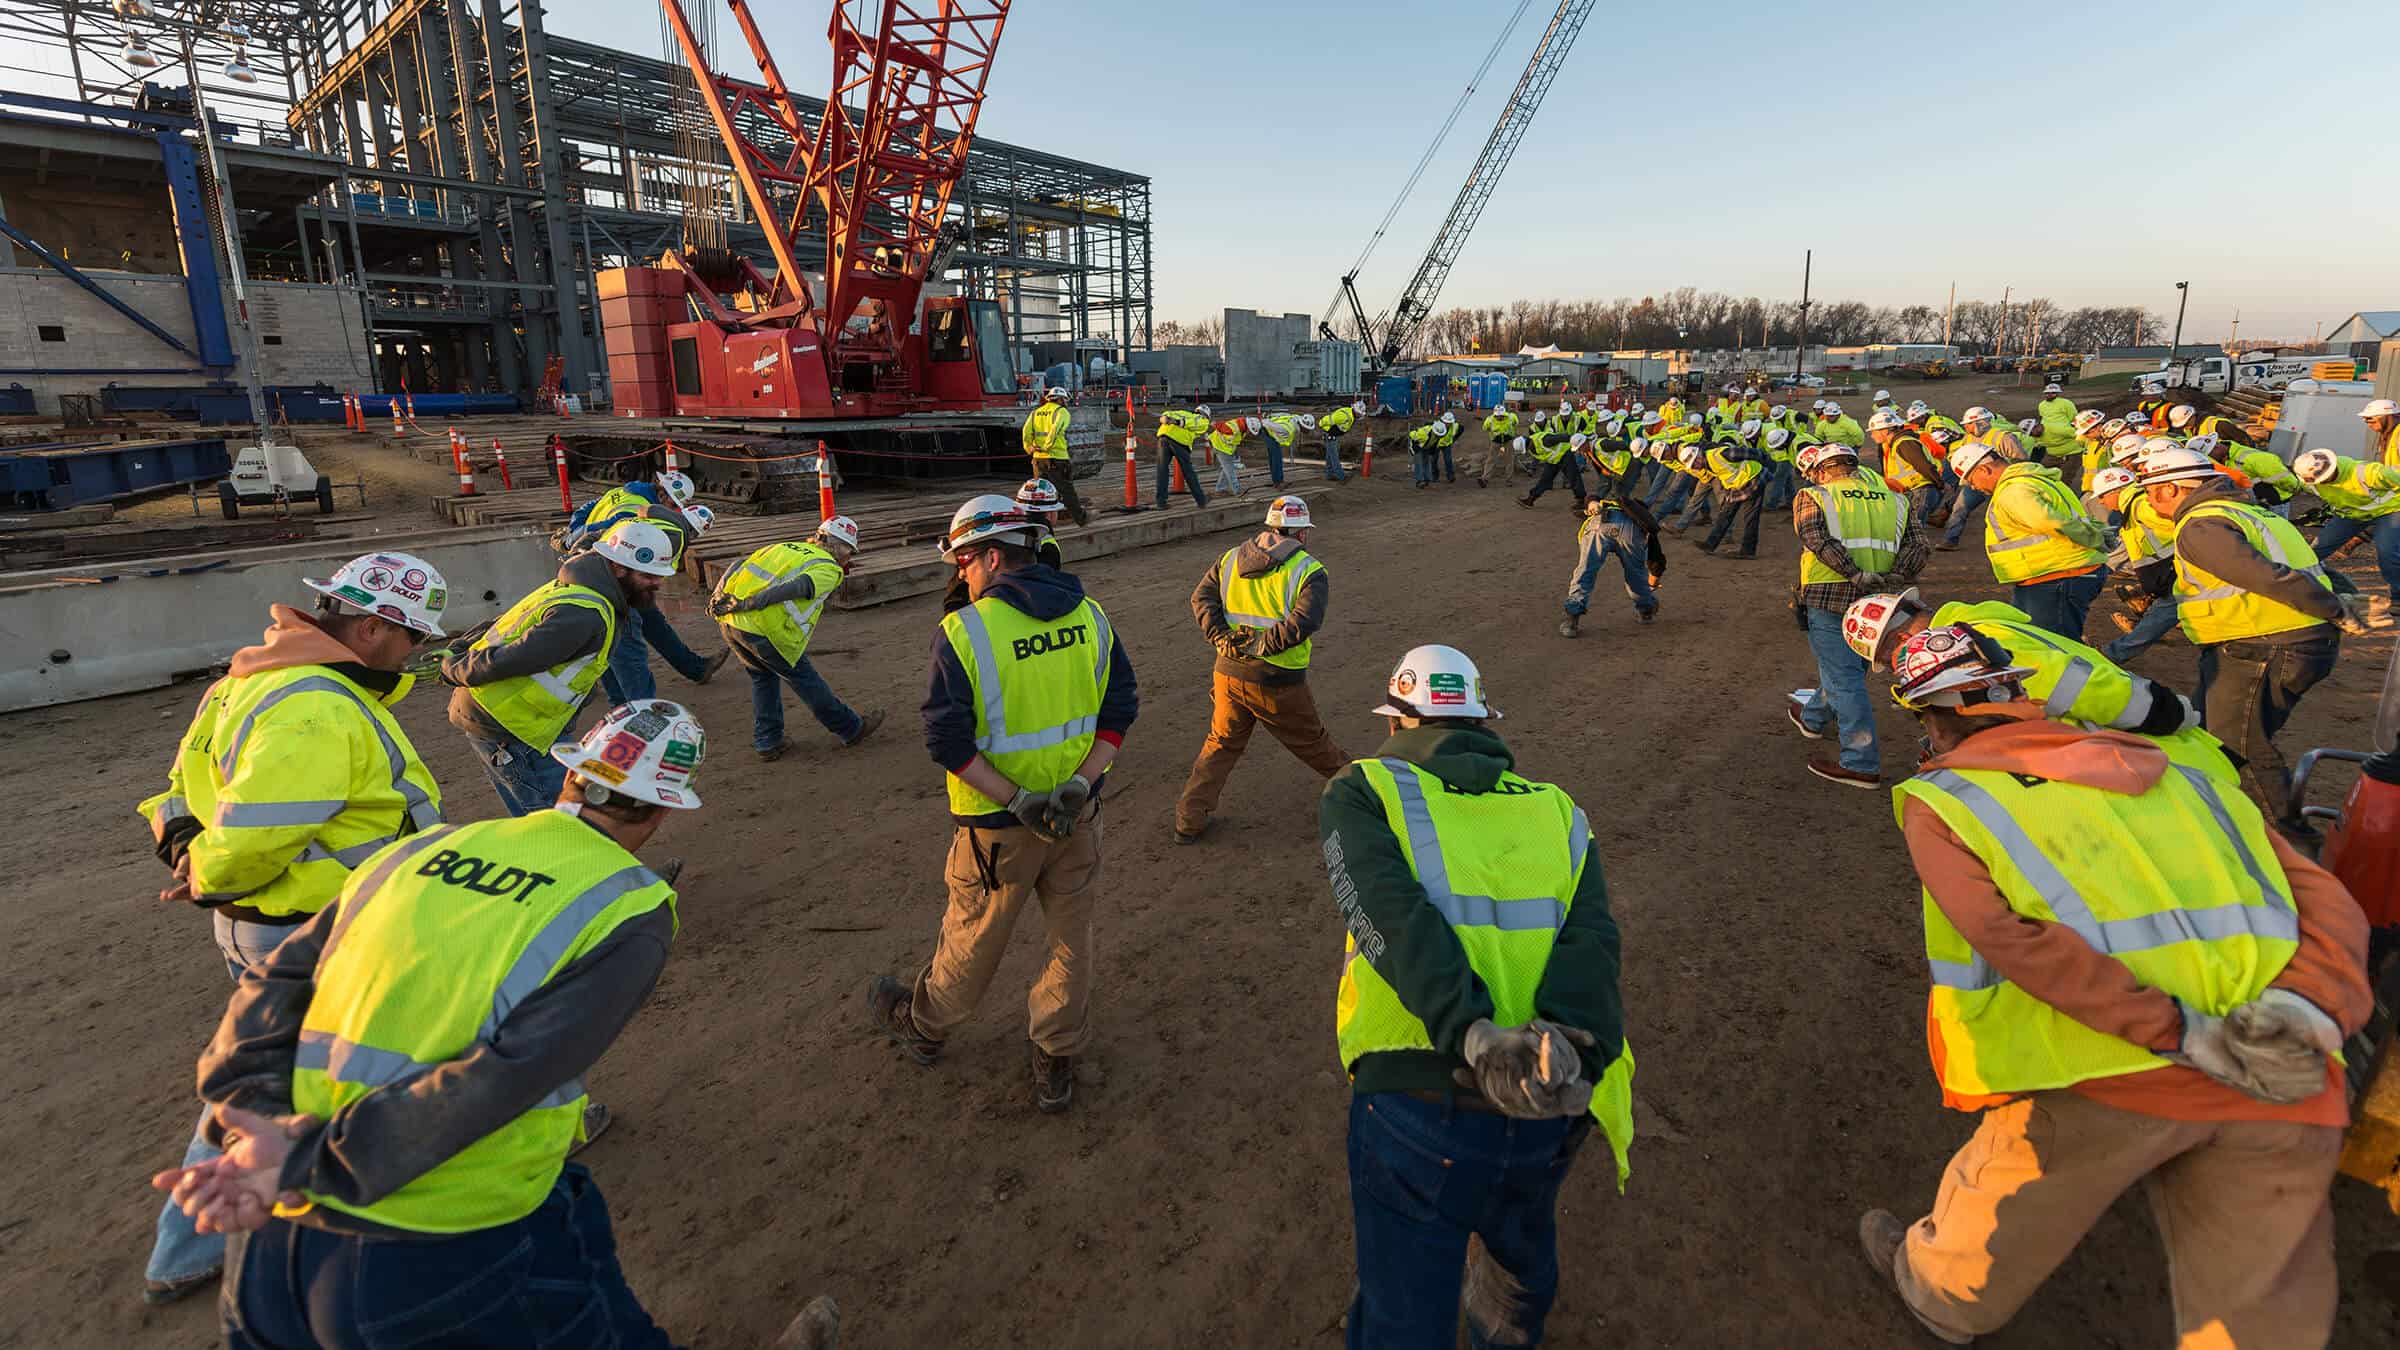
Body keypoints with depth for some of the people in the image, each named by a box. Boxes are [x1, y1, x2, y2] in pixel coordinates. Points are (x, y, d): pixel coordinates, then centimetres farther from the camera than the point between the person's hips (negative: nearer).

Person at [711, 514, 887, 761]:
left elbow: (738, 566, 16)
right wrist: (745, 605, -18)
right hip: (765, 630, -6)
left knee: (763, 677, 26)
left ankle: (767, 743, 30)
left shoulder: (784, 547, 23)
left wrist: (717, 598, 10)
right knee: (805, 680, 10)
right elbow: (797, 588, -17)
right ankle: (851, 729, 26)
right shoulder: (829, 569, 1)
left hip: (729, 622, 7)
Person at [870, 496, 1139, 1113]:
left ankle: (922, 1023, 46)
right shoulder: (1089, 615, -2)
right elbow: (1121, 708, -2)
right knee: (1071, 934, 17)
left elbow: (947, 740, -20)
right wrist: (1078, 786, -9)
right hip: (1078, 810, 4)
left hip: (999, 824, -3)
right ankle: (1056, 1062, 33)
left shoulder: (962, 630, -17)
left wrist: (1017, 801, -18)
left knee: (975, 936, 18)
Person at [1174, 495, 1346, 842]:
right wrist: (1260, 646, -17)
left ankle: (1190, 819, 18)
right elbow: (1303, 622, -21)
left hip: (1229, 673, 4)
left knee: (1220, 744, 19)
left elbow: (1202, 598, -1)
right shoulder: (1309, 571, -6)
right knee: (1312, 742, 17)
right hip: (1278, 683, -3)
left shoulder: (1231, 559, 9)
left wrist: (1225, 640, -8)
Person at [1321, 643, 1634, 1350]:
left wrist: (1475, 1038, -24)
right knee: (1520, 1245, 37)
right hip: (1546, 1120, 5)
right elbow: (1591, 941, -3)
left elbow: (1391, 915, -15)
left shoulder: (1362, 793, 5)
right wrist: (1571, 1054, -18)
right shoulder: (1558, 813, 15)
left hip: (1419, 1107, -4)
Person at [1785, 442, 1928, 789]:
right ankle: (1813, 718, 49)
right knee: (1848, 666, 24)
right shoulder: (1896, 501, 14)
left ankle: (1862, 765, -2)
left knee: (1845, 679, -2)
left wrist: (1856, 575, -21)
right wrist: (1893, 579, -8)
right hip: (1878, 603, 6)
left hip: (1829, 596, -6)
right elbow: (1916, 546, 1)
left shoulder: (1813, 497, 0)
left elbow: (1817, 538, -19)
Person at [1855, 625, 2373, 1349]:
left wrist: (2178, 1035, -13)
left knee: (2003, 1211, 25)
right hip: (2285, 1093, 5)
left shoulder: (1939, 799, 2)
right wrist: (2308, 1008, -6)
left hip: (2113, 1078, -4)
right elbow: (2324, 897, 7)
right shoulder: (2170, 761, 18)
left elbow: (2010, 935, -14)